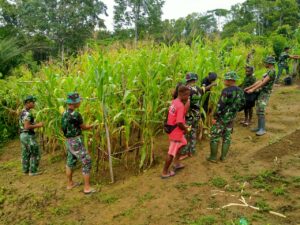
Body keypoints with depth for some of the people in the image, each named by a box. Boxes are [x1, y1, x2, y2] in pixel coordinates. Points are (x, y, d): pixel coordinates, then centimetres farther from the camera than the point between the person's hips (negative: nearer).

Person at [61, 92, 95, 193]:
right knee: (87, 162, -3)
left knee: (70, 162, 21)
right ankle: (87, 187, -1)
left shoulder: (65, 113, 5)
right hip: (76, 142, -9)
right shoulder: (75, 115, -24)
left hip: (69, 141, 9)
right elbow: (84, 127, -8)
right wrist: (92, 126, 12)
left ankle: (70, 183, 35)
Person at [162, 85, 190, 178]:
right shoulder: (180, 106, -25)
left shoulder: (174, 101, 3)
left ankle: (176, 163, 43)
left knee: (182, 143, 31)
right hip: (176, 131, -10)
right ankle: (165, 172, 17)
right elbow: (179, 123, -29)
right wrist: (185, 129, -11)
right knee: (172, 152, 4)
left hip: (172, 128, 10)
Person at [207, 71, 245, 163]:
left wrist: (215, 117, -15)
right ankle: (223, 157, 21)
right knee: (227, 137, 14)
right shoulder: (240, 91, 3)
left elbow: (221, 105, -22)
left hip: (222, 118, -7)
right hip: (231, 118, 7)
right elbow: (242, 104, 13)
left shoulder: (226, 91, -21)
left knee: (215, 136, 4)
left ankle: (213, 157, 10)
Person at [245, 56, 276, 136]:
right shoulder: (268, 72, 18)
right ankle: (259, 127, 19)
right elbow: (260, 81, 18)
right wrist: (249, 87, 13)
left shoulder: (272, 71, -15)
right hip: (261, 93, 10)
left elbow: (263, 82, -21)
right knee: (258, 111, 11)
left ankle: (262, 129, -8)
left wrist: (253, 89, -21)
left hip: (265, 94, -10)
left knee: (261, 111, -13)